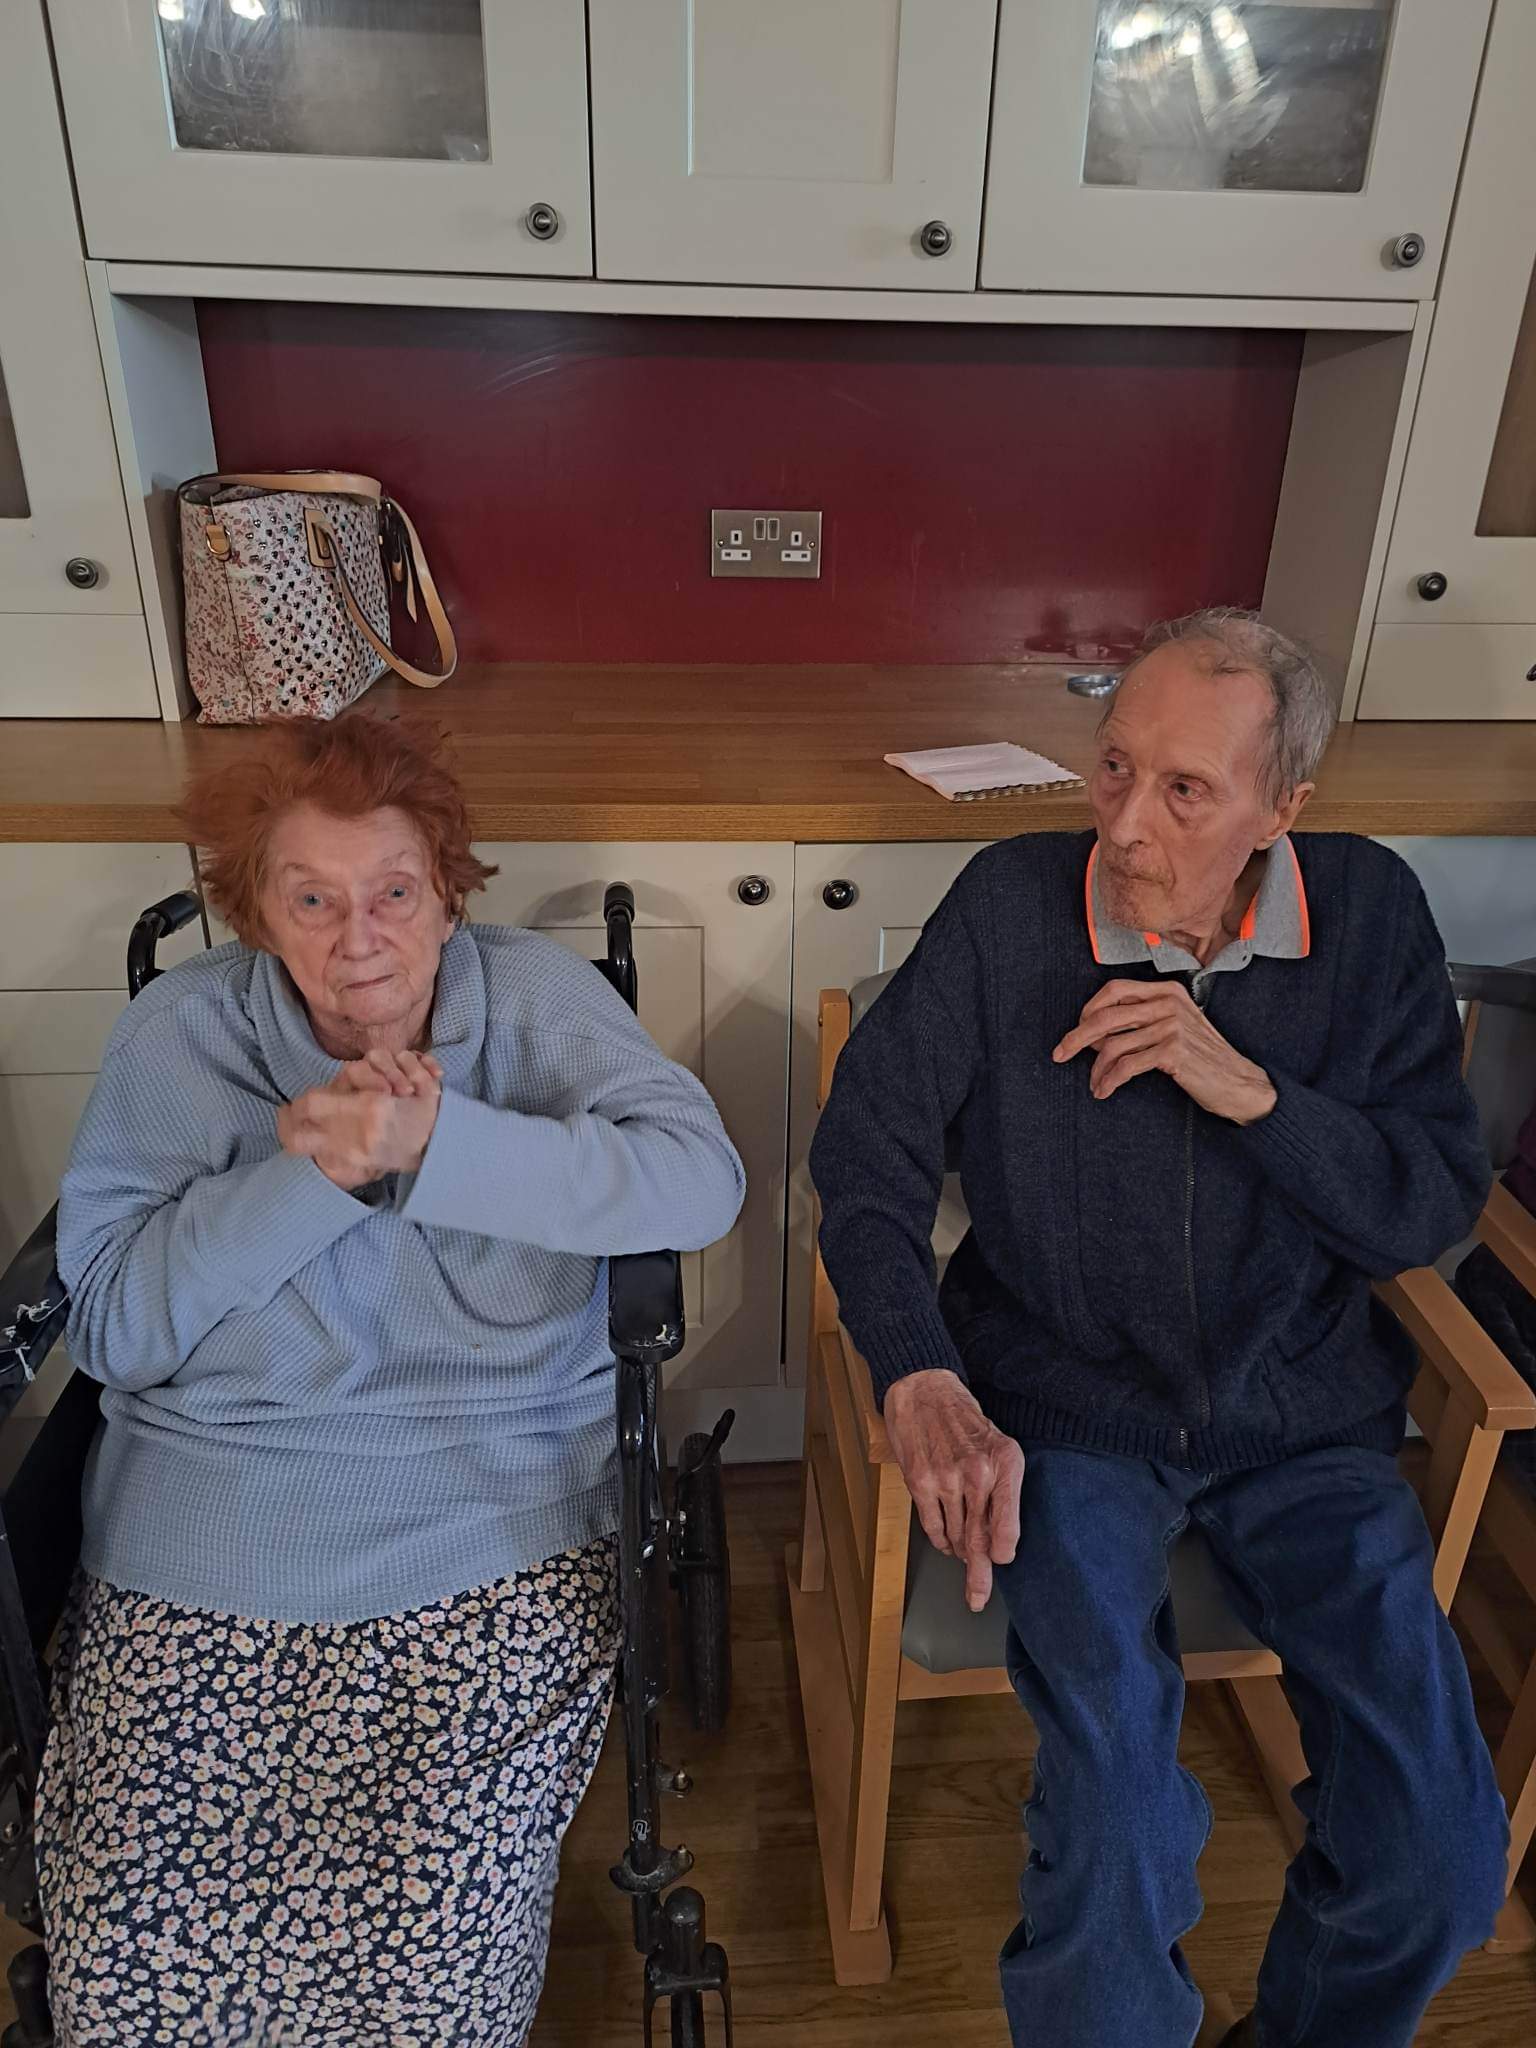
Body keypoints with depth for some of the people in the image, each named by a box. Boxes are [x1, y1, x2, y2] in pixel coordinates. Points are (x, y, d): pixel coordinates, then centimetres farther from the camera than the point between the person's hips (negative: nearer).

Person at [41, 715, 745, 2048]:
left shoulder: (536, 999, -1)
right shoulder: (177, 1035, 2)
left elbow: (702, 1179, -16)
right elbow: (110, 1325, -5)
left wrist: (434, 1142, -23)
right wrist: (307, 1171, -17)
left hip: (493, 1542, -1)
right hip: (203, 1553, 2)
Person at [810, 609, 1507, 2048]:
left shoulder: (1371, 915, -3)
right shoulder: (1011, 906, -10)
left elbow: (1436, 1208, -4)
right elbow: (866, 1146, -9)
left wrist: (1247, 1088, -20)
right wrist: (923, 1380, -20)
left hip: (1301, 1411, 3)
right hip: (1068, 1407, -2)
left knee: (1440, 1862, -6)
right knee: (1115, 1839, -21)